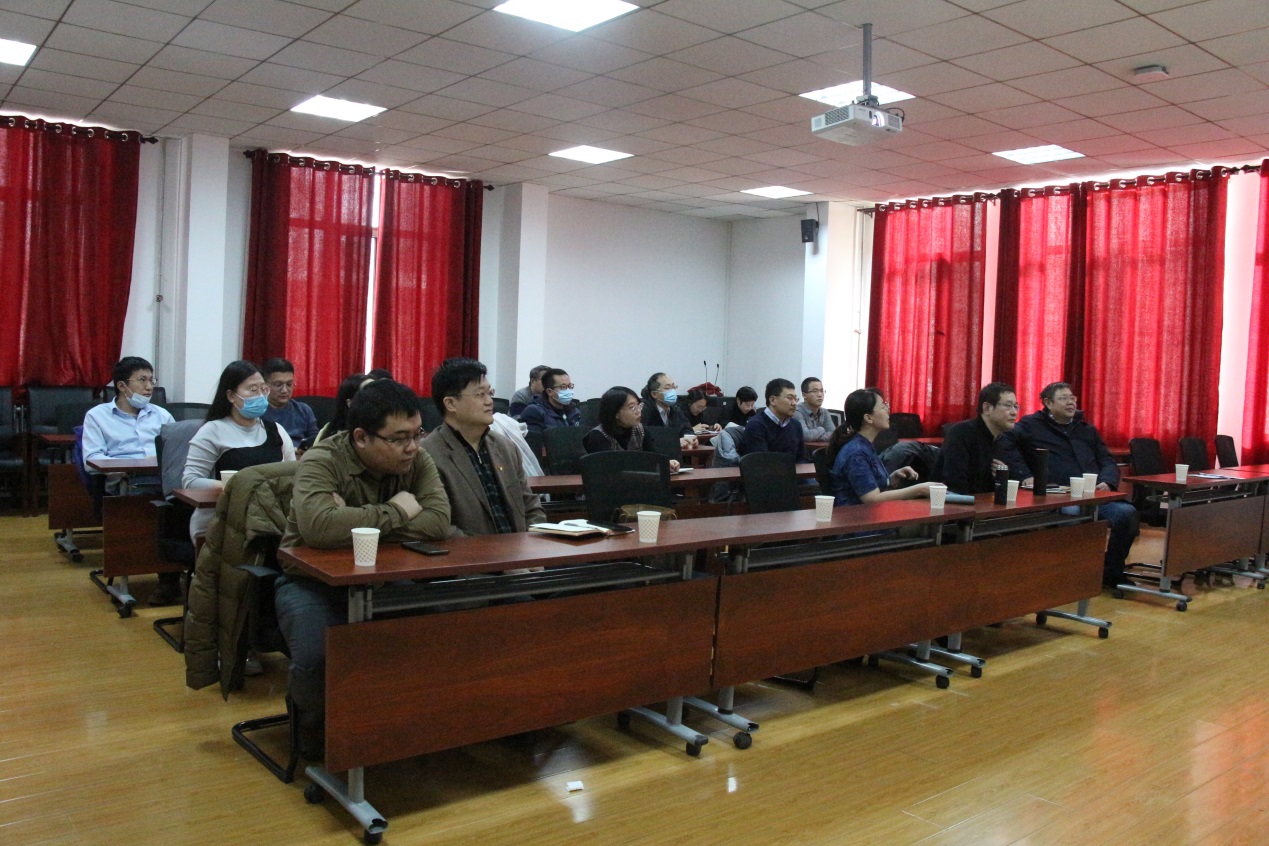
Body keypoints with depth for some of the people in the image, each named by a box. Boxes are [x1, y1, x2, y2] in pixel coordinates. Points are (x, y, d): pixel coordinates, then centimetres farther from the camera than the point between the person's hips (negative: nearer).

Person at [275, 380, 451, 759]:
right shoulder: (322, 462, -20)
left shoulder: (417, 460, -6)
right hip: (313, 581, -4)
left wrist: (358, 523, -28)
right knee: (317, 657, -30)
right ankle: (315, 729, 4)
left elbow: (438, 521, -20)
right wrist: (395, 512, -27)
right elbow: (318, 526, -39)